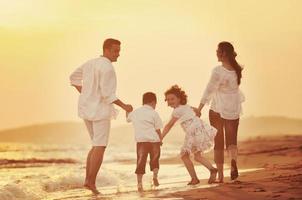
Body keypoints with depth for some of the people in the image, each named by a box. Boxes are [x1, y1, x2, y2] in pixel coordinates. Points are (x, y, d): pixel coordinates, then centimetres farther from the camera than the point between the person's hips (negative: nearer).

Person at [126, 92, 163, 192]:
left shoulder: (135, 112, 14)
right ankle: (155, 175, -6)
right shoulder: (154, 113, 2)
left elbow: (128, 119, 34)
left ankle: (139, 183, -5)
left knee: (140, 161, 3)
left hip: (141, 140, 2)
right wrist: (160, 139, 13)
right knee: (155, 159, 15)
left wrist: (127, 111, 51)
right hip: (154, 140, -2)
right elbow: (158, 129, 0)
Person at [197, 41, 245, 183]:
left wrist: (199, 108, -4)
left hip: (218, 109, -4)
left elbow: (209, 90, -14)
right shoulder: (237, 69, -4)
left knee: (218, 143, 7)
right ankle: (233, 161, -20)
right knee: (231, 140, 11)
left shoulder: (218, 71, -19)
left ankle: (220, 175, 5)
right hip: (234, 109, 4)